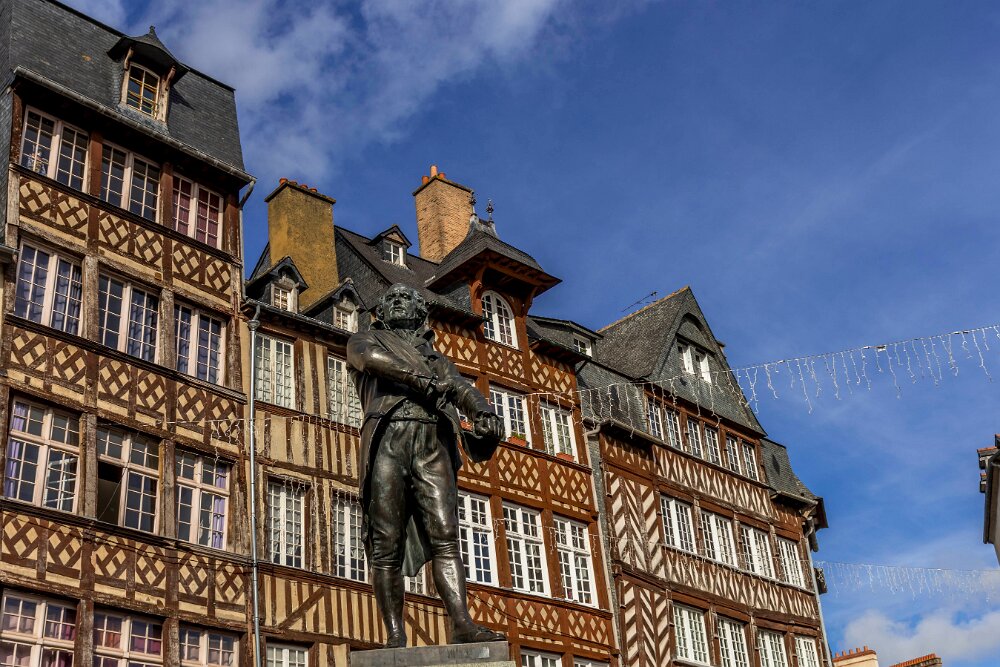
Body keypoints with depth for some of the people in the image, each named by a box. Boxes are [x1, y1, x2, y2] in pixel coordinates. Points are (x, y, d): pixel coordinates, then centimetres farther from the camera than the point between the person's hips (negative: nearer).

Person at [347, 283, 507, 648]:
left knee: (444, 539, -12)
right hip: (387, 439, -2)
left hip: (434, 444, 2)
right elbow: (370, 356, -1)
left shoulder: (435, 358, 34)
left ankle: (462, 625, -22)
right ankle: (395, 636, -10)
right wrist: (418, 377, -17)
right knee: (387, 546, -8)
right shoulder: (365, 341, 26)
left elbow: (461, 387, 13)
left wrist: (484, 411, -11)